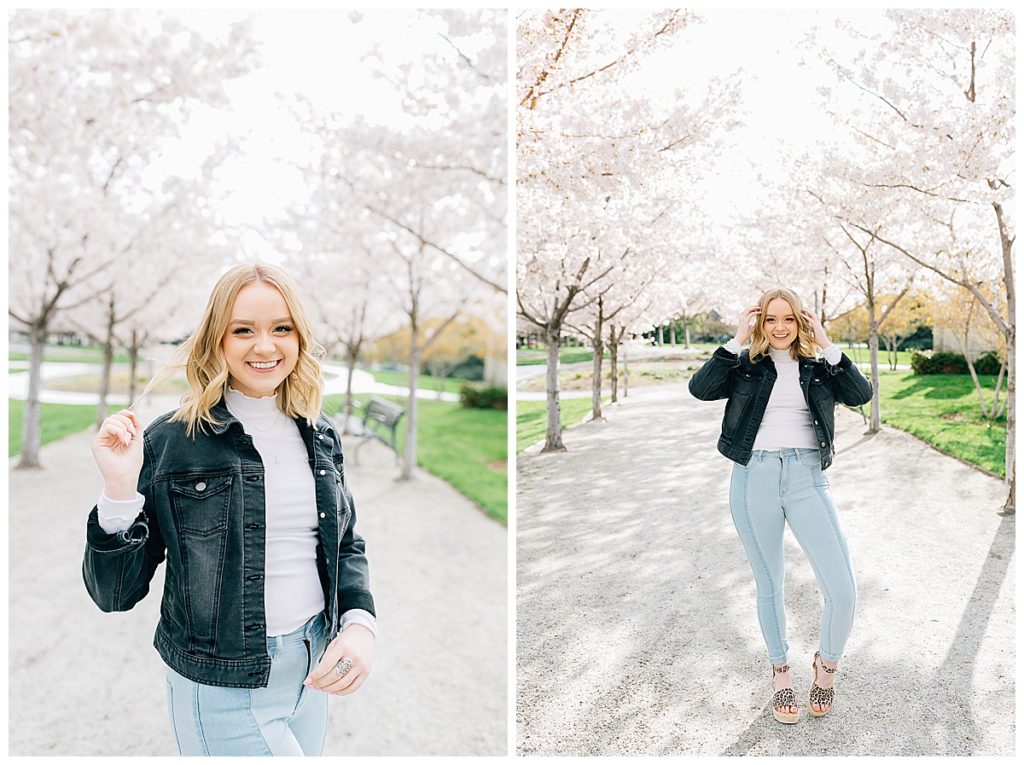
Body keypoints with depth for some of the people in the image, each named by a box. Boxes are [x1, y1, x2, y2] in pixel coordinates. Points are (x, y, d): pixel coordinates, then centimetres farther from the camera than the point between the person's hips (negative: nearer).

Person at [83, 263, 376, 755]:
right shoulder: (170, 441, -12)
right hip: (223, 688, -5)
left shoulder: (319, 435, 1)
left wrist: (360, 622, -8)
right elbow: (115, 594, -8)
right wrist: (120, 489, -24)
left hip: (314, 665, 5)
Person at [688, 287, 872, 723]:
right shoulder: (745, 366, 7)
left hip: (807, 479, 1)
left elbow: (860, 395, -4)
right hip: (753, 478, 0)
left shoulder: (818, 367, 12)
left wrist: (826, 346, -4)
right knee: (769, 586, 11)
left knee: (843, 591, -9)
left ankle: (827, 663, 20)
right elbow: (700, 388, -10)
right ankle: (780, 672, 32)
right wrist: (737, 340, -8)